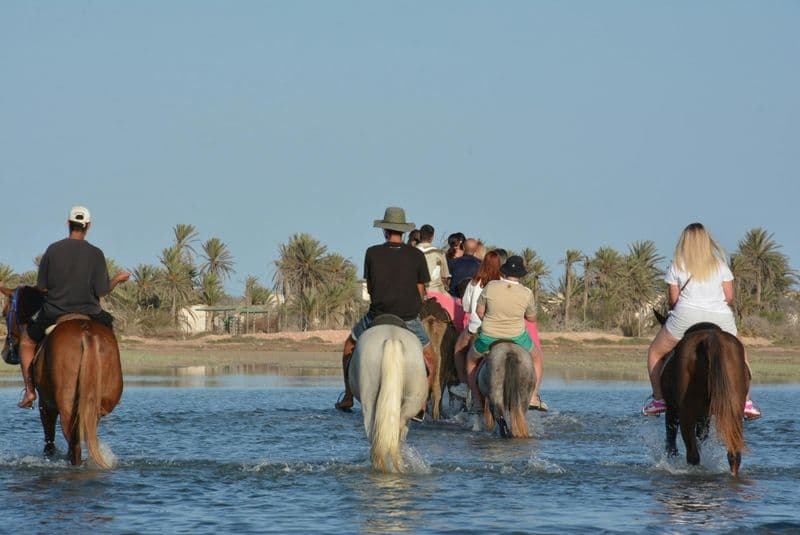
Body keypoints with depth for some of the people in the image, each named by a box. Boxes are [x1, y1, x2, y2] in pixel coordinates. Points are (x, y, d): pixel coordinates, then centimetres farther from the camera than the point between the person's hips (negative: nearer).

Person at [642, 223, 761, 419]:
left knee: (655, 353, 19)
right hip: (721, 317, 2)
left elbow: (673, 300, 7)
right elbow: (730, 298, 10)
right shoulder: (720, 264, 12)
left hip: (686, 315, -2)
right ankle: (746, 401, 14)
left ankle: (658, 399, 10)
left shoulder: (677, 266, 7)